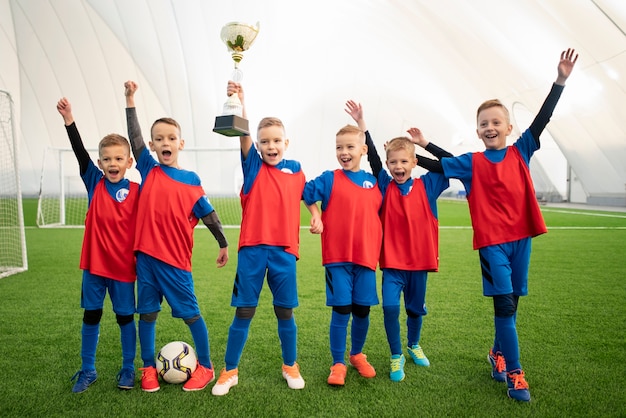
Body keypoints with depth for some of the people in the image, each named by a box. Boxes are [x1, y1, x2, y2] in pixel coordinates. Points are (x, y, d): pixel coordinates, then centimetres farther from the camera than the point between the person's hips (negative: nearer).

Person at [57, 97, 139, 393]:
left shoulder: (137, 191, -7)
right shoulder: (94, 182, -2)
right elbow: (80, 154, -14)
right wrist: (69, 121, -25)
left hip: (124, 266, -2)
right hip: (94, 264, 2)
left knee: (125, 317, 9)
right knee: (91, 316, 12)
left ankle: (128, 369, 26)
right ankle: (87, 371, 28)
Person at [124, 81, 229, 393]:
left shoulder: (190, 180, -1)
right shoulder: (148, 170, 5)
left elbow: (207, 213, 4)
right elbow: (134, 137, -2)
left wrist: (223, 244, 8)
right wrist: (130, 99, -7)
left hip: (175, 259, -2)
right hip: (145, 255, 2)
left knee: (190, 313, 5)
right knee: (148, 312, 11)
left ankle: (205, 367, 20)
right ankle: (148, 368, 28)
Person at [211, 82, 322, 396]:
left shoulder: (295, 169, 8)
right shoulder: (253, 165, 2)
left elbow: (307, 194, 23)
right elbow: (243, 134, -14)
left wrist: (316, 217, 5)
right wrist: (239, 102, -29)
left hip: (284, 250, 2)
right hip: (252, 249, -1)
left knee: (285, 311, 11)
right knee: (244, 311, 6)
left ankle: (290, 366, 31)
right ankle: (230, 371, 23)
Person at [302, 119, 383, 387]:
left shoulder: (374, 182, 7)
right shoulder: (330, 179, -2)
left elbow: (380, 216, 16)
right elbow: (302, 192, -13)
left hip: (367, 256, 3)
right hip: (337, 257, -3)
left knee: (362, 310, 10)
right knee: (341, 310, 0)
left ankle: (357, 355, 34)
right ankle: (338, 364, 17)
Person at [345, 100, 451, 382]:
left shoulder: (427, 186, -1)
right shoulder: (385, 186, -3)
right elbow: (372, 157, -12)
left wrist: (425, 143, -6)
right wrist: (361, 124, -19)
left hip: (419, 258, 2)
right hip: (392, 260, -1)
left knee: (416, 308, 17)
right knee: (390, 307, -14)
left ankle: (414, 346, 44)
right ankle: (396, 356, 9)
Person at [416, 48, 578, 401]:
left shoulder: (521, 152, 4)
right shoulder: (472, 163, 0)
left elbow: (542, 119, -2)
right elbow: (437, 166, 3)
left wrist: (560, 81, -8)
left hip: (521, 236, 3)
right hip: (492, 241, -3)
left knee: (512, 301, 14)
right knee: (504, 304, -5)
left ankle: (498, 354, 36)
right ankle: (515, 373, 4)